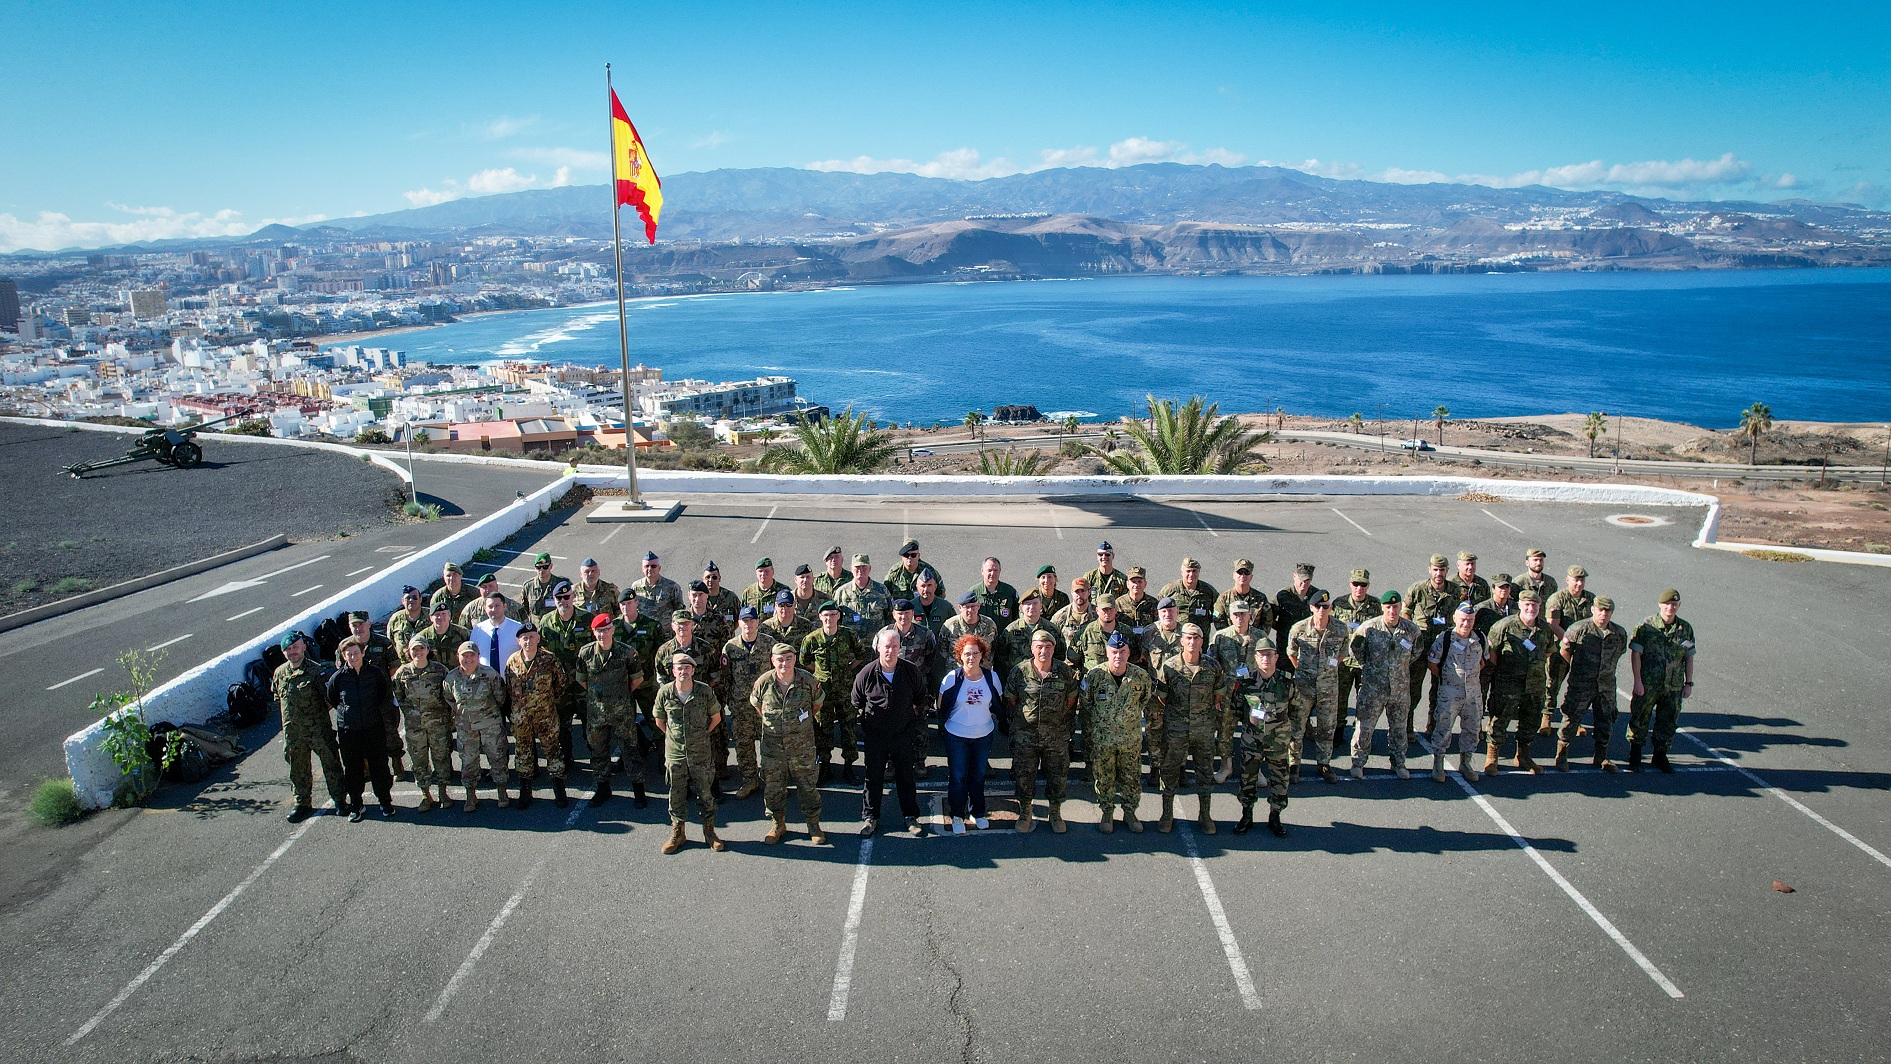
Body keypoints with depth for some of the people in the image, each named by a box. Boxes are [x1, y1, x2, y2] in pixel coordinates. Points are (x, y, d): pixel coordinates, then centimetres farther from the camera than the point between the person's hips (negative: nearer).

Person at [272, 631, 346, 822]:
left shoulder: (315, 671, -10)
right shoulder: (279, 673, 4)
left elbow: (329, 697, -8)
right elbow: (277, 697, 18)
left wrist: (318, 712, -8)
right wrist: (290, 715, 12)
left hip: (319, 728, -4)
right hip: (292, 731, 4)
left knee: (331, 763, 3)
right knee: (298, 769, 13)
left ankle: (340, 800, 15)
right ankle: (302, 804, 26)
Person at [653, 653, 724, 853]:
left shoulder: (705, 691, -9)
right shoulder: (664, 692, -7)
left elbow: (716, 718, 6)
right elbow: (660, 722, 8)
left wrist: (702, 734, 7)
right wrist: (674, 737, 7)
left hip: (701, 752, -1)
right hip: (675, 753, 1)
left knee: (704, 792, 7)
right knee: (676, 794, 10)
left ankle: (709, 832, 22)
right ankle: (677, 833, 25)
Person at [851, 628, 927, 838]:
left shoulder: (910, 671, -9)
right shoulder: (866, 673, -14)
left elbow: (918, 699, 10)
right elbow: (856, 704, 4)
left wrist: (913, 718, 12)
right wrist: (865, 720, 9)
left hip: (903, 733, 1)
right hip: (875, 734, -1)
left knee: (905, 776, 11)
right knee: (873, 777, 9)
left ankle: (911, 816, 25)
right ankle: (870, 817, 22)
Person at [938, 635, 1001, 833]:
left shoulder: (991, 677, -8)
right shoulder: (952, 678, -14)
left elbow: (998, 704, 8)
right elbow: (941, 705, -2)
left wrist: (994, 723, 6)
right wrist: (943, 726, 1)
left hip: (983, 735, 2)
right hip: (956, 735, -2)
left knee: (978, 775, 16)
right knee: (957, 776, 5)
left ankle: (977, 813, 33)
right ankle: (957, 816, 21)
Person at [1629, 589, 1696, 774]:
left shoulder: (1686, 629, 4)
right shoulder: (1646, 627, -8)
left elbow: (1689, 658, 9)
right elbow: (1636, 654, -8)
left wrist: (1689, 683, 6)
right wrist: (1637, 681, -12)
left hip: (1674, 687, 4)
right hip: (1647, 685, -3)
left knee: (1668, 723, 12)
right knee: (1640, 720, 5)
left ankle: (1660, 756, 27)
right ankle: (1635, 757, 18)